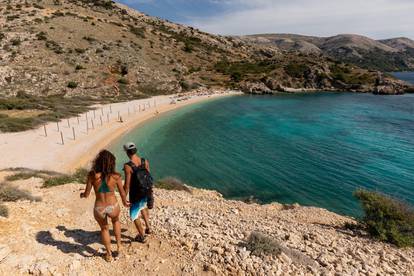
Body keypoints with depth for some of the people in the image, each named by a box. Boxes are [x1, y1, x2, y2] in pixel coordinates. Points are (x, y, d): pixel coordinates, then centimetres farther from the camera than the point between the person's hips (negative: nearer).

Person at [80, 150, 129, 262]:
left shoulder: (92, 175, -16)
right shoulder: (116, 176, -16)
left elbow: (87, 194, -5)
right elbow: (123, 194, -3)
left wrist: (82, 195, 20)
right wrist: (125, 202, 19)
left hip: (98, 209, 1)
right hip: (113, 207, -1)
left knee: (104, 228, 31)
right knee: (116, 220, 36)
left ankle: (109, 254, 46)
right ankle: (119, 246, 40)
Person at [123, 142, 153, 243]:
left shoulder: (127, 166, -25)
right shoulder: (145, 161, -9)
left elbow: (127, 185, -20)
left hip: (135, 196, -5)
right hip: (146, 193, 5)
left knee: (135, 216, 18)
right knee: (143, 207, 35)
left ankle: (142, 237, 34)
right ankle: (148, 227, 38)